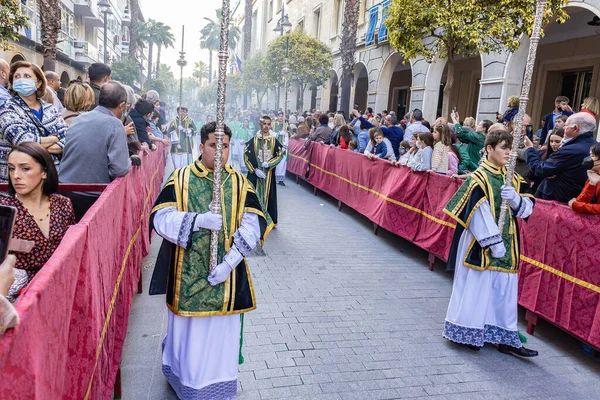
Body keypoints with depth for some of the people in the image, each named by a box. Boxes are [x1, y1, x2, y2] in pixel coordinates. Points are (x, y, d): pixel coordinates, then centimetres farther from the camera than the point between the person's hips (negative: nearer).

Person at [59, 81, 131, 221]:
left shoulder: (78, 119, 6)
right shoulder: (115, 124, -14)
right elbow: (119, 169, -21)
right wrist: (131, 161, 1)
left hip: (63, 191, 5)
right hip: (90, 198, -5)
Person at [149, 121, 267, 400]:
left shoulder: (240, 183, 0)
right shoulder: (181, 178, -2)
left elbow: (253, 225, -8)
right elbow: (160, 217, -11)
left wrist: (230, 262, -19)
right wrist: (198, 220, -26)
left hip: (225, 274, 1)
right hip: (187, 274, -1)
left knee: (220, 334, 11)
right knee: (188, 333, 14)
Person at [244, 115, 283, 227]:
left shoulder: (274, 141, 3)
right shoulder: (253, 140, -1)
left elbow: (280, 155, 2)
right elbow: (246, 156, -3)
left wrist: (269, 163, -13)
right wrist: (255, 169, -12)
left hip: (269, 173, 1)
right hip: (254, 173, -1)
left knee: (268, 195, 7)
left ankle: (269, 220, 16)